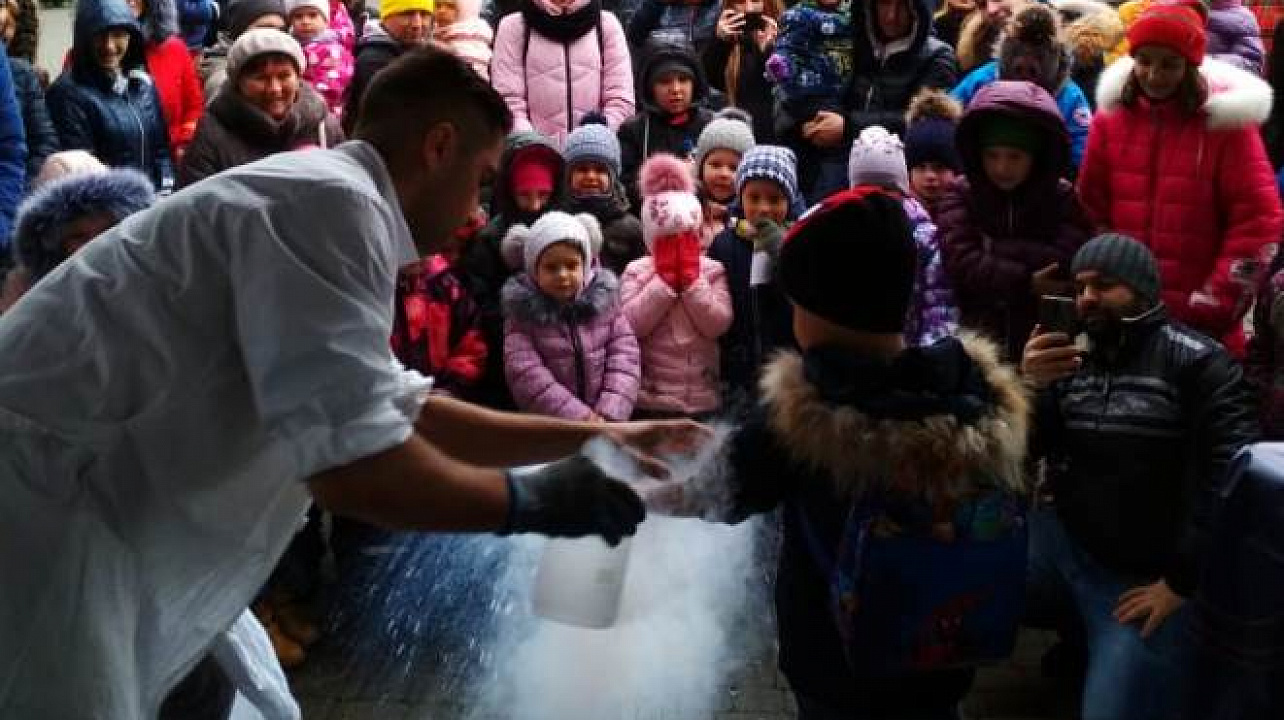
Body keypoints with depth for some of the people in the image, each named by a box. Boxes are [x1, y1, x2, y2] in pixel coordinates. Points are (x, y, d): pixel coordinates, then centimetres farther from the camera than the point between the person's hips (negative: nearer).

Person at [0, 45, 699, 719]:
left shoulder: (327, 202, 14)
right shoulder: (329, 198, -15)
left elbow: (406, 411, 24)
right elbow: (355, 466, -23)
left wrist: (592, 436, 24)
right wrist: (534, 500, -8)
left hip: (93, 520, 10)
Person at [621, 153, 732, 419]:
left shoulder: (713, 270, 3)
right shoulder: (636, 270, 1)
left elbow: (718, 325, -10)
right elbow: (631, 326, -13)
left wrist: (691, 277, -11)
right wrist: (665, 277, -12)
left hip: (703, 402, 1)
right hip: (649, 402, -1)